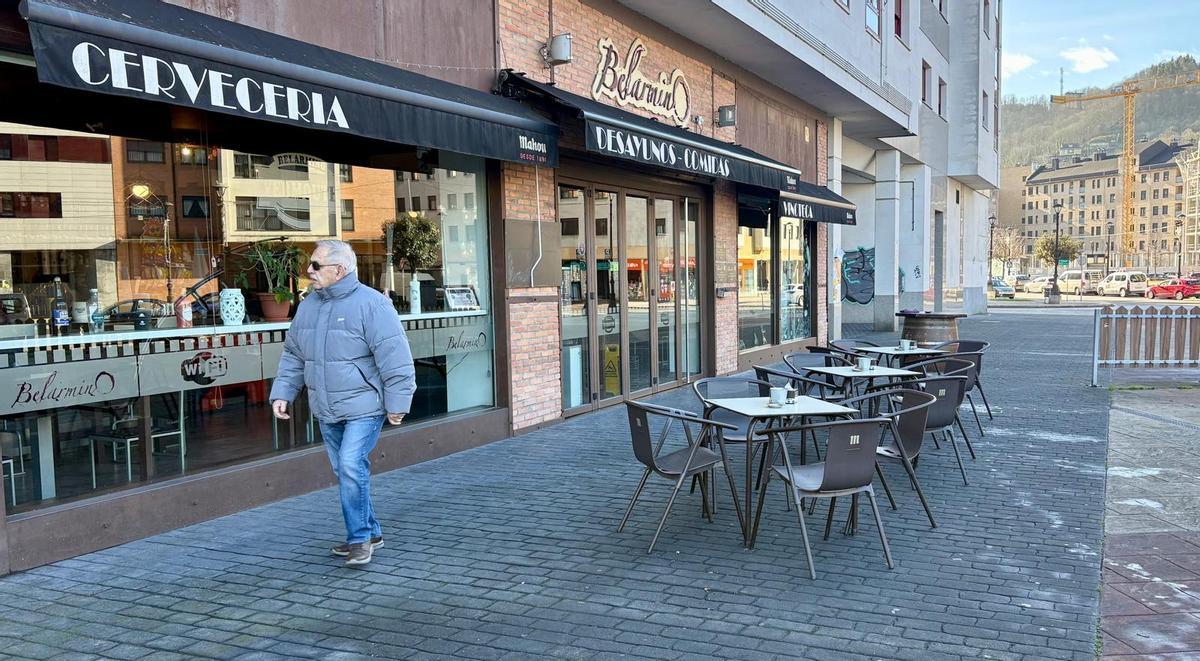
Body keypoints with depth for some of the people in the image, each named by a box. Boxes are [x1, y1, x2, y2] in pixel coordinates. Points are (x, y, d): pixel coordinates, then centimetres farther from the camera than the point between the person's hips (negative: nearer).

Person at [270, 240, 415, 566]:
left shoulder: (371, 303, -14)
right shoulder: (308, 306, 9)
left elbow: (394, 357, -16)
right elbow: (293, 356, 17)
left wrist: (397, 403, -17)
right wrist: (282, 393, 8)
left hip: (363, 407, -7)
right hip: (327, 410, 7)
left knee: (351, 466, -17)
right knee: (344, 472, 13)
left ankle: (359, 537, -2)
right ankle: (369, 533, 27)